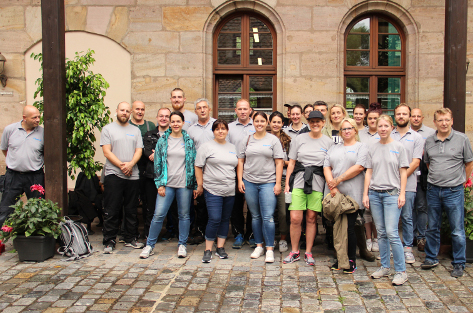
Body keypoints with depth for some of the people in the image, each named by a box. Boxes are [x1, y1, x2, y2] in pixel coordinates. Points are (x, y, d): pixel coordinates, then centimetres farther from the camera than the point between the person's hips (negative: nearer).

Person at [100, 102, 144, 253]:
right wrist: (121, 165, -14)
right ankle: (109, 241, 4)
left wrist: (130, 164, -12)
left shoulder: (135, 130, 15)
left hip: (133, 175, 3)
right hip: (113, 174, -3)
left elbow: (139, 151, 6)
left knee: (131, 210, 9)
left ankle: (130, 239, 19)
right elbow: (107, 151, -4)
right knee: (111, 211, -2)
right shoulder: (108, 129, 5)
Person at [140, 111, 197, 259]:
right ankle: (150, 244, 11)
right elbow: (158, 163, 5)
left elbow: (194, 163, 6)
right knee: (158, 214, -2)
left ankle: (182, 245, 20)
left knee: (184, 215, 7)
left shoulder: (189, 141, 5)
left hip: (184, 184, 0)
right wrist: (159, 184, -2)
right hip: (167, 184, 0)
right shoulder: (162, 141, 5)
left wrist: (195, 186, 2)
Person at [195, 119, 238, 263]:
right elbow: (198, 166, 0)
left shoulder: (232, 147, 14)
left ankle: (220, 247, 19)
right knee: (214, 219, -10)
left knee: (225, 219, 9)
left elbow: (238, 165, 21)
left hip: (230, 190, 5)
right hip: (213, 190, -5)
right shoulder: (206, 146, 1)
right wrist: (200, 184, -4)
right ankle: (208, 250, 2)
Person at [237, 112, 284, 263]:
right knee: (255, 216, 10)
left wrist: (278, 183, -6)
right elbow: (240, 161, 12)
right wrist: (240, 180, 3)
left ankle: (270, 249, 0)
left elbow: (279, 162, 1)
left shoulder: (273, 140, 4)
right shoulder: (246, 140, 11)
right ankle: (259, 246, 21)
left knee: (268, 217, -8)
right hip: (249, 182, 3)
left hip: (268, 183, -3)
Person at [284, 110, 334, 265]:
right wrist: (287, 183, 3)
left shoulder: (328, 142, 7)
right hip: (299, 180, 0)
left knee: (311, 219, 4)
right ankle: (294, 252, 12)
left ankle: (308, 253, 18)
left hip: (317, 183, 0)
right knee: (295, 218, -5)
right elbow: (291, 162, 9)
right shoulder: (299, 139, 8)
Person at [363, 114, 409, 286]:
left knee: (392, 233, -10)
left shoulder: (398, 147, 2)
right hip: (374, 193, 4)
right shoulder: (373, 148, 11)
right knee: (381, 233, 9)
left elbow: (403, 172, 1)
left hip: (392, 193, -4)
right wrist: (365, 194, 6)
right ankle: (384, 267, 19)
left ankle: (401, 271, -2)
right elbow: (369, 172, 11)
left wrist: (402, 194, -6)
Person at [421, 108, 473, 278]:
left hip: (454, 191, -3)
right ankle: (431, 258, 27)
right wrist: (435, 178, 12)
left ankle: (459, 264, 14)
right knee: (432, 228, 13)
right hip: (433, 190, 3)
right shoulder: (429, 141, 6)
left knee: (457, 230, 2)